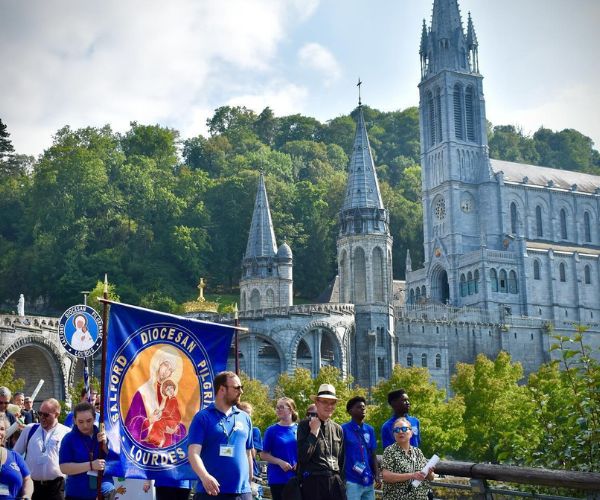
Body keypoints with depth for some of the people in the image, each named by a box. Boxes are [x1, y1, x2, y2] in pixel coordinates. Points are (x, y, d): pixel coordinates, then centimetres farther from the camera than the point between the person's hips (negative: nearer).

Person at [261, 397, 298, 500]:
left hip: (297, 478, 2)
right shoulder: (272, 430, 0)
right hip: (278, 479, -2)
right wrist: (280, 462, -14)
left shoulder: (299, 429, 5)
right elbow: (264, 455, 0)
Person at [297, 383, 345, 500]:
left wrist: (340, 481, 13)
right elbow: (303, 456, -12)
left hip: (335, 482, 5)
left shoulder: (338, 429, 12)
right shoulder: (304, 425, -2)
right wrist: (314, 431, -11)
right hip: (313, 482, -5)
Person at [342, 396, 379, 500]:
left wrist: (376, 475, 4)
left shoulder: (370, 430, 10)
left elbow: (373, 454, 13)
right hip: (351, 481, -5)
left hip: (368, 480, 5)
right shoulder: (344, 429, -5)